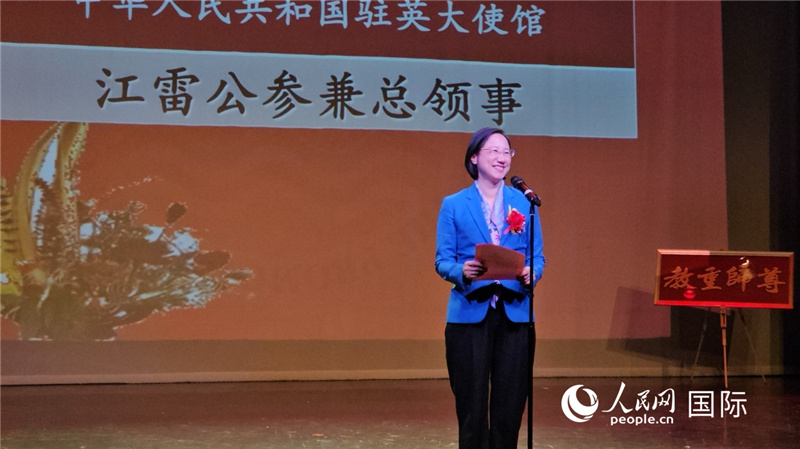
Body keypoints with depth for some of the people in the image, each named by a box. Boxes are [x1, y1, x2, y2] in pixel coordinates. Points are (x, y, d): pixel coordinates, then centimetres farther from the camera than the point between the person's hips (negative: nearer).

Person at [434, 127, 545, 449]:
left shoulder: (524, 202, 8)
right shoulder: (453, 205, 3)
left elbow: (537, 256, 8)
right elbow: (442, 261, 1)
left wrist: (531, 273, -14)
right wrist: (462, 271, -20)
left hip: (515, 314, 2)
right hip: (469, 314, -2)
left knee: (510, 402, 6)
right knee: (472, 403, 2)